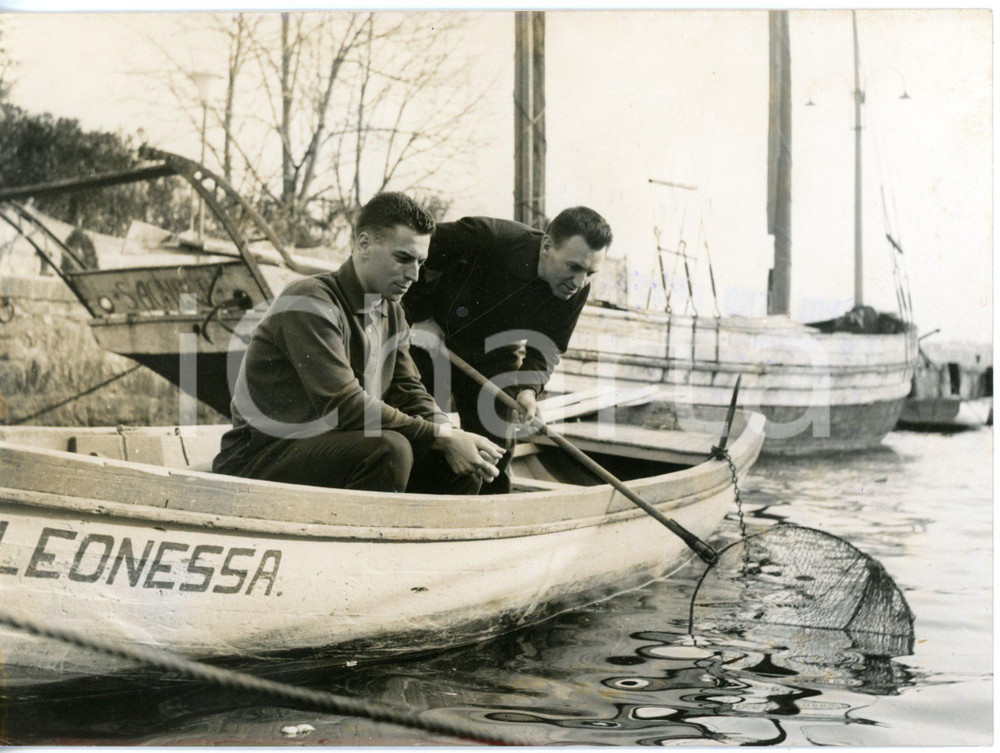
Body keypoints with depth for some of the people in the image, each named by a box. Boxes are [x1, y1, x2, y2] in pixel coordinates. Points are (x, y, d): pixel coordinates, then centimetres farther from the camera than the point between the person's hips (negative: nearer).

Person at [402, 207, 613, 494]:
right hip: (431, 330, -4)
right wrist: (421, 315, -19)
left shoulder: (576, 290, -19)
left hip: (493, 360, 4)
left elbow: (546, 347, -8)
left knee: (496, 444, 4)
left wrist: (528, 388, -26)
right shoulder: (490, 238, -36)